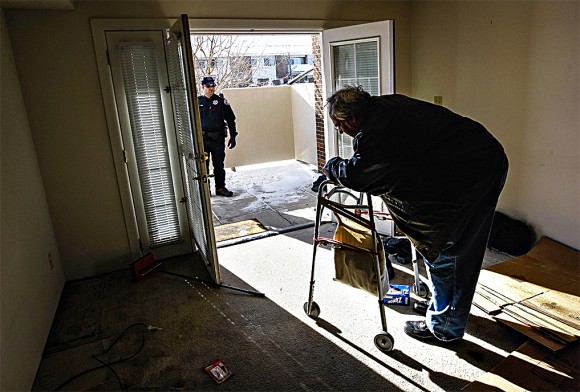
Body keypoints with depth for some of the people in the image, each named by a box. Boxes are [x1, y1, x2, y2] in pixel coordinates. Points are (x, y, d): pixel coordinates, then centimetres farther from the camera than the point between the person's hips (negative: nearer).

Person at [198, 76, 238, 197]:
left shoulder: (221, 101, 2)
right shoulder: (197, 102, 5)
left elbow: (231, 119, 4)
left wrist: (233, 136, -2)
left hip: (218, 138, 0)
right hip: (202, 139, 1)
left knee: (219, 165, 8)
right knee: (203, 166, 5)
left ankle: (220, 188, 19)